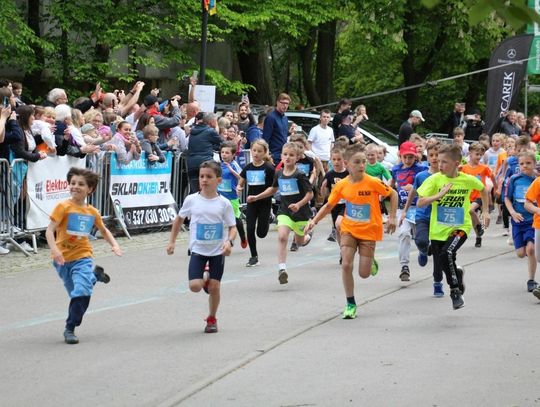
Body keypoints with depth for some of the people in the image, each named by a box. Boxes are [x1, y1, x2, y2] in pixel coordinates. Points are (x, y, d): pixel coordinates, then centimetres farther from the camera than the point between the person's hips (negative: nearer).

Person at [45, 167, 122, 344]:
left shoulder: (92, 212, 1)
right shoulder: (63, 207, -11)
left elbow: (103, 231, 19)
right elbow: (50, 230, -18)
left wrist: (114, 245, 3)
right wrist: (54, 249, -34)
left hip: (82, 257, 1)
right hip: (63, 258, -1)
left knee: (82, 292, -19)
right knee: (75, 292, 13)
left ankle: (70, 329, -6)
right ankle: (93, 274, 44)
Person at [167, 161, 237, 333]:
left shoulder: (224, 203, -7)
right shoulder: (191, 200, -5)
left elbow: (232, 227, -2)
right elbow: (179, 219, 11)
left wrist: (229, 241, -22)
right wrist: (171, 241, 8)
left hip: (218, 251, 0)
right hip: (198, 250, 0)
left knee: (214, 286, 1)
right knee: (195, 286, -14)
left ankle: (212, 319, 23)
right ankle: (205, 279, 23)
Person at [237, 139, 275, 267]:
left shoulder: (268, 168, -10)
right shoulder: (247, 168, 1)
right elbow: (241, 183, 11)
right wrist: (239, 188, -9)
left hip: (265, 202, -3)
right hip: (251, 202, 3)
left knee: (261, 233, 0)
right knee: (250, 229, -4)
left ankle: (266, 222, 36)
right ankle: (254, 257, 9)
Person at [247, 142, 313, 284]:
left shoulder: (299, 175, -15)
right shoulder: (278, 174, 0)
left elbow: (310, 193, -12)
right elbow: (273, 189, 19)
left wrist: (299, 204, -26)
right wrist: (256, 197, 15)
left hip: (300, 213, -2)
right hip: (284, 211, 2)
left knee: (299, 241, 16)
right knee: (282, 236, -20)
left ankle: (307, 237, 55)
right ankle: (282, 269, -22)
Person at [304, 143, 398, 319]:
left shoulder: (373, 183, -17)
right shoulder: (342, 185, -8)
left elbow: (393, 194, -2)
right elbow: (329, 205, 6)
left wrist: (392, 217, -7)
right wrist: (314, 221, -4)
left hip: (369, 231, -2)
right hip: (349, 229, 2)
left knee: (364, 273, -3)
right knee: (346, 265, -13)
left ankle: (371, 262, 35)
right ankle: (350, 304, 3)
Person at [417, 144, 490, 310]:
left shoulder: (468, 180, -8)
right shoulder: (434, 179, -10)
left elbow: (483, 189, 15)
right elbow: (420, 203, -17)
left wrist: (485, 211, 12)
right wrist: (439, 195, -28)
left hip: (460, 227, -3)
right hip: (439, 229, 3)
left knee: (447, 253, -28)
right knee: (444, 264, 11)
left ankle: (455, 290, -10)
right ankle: (457, 274, 48)